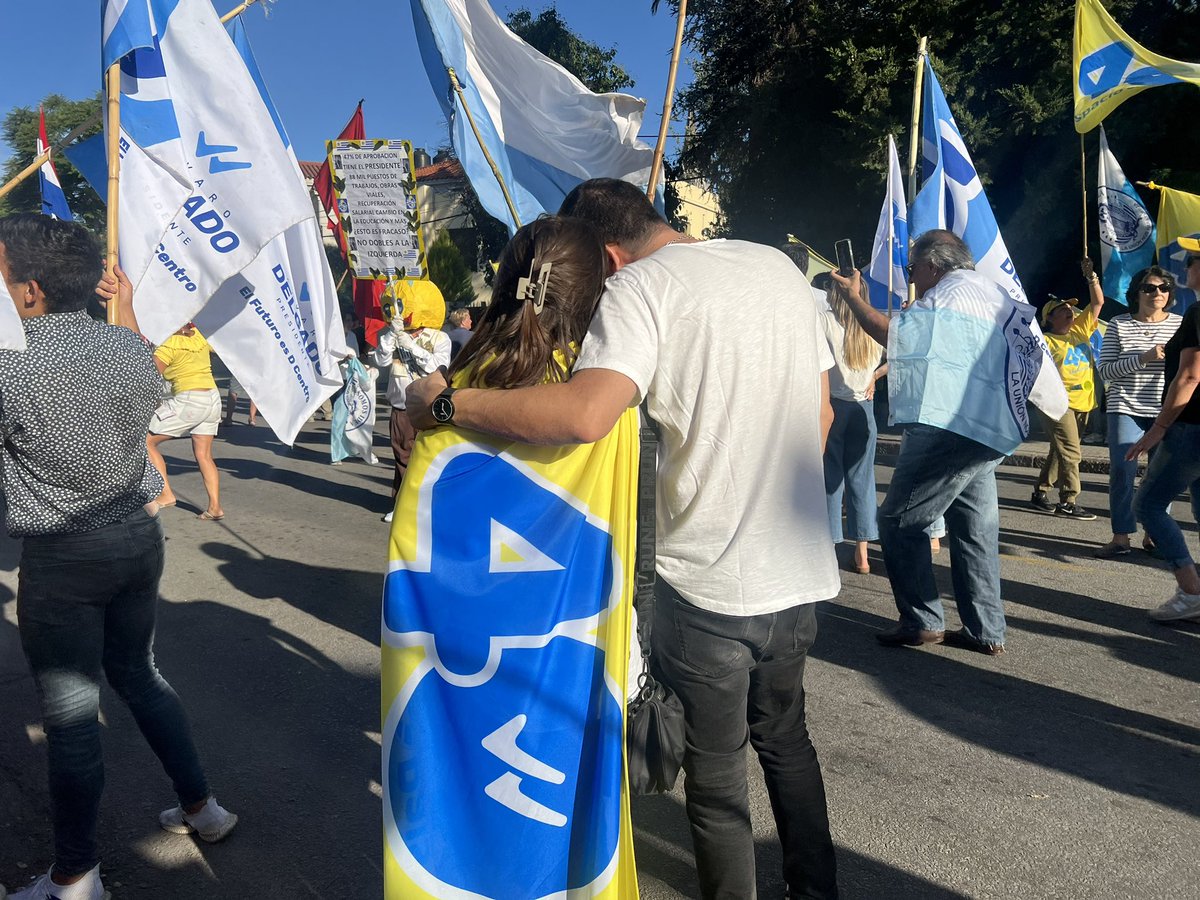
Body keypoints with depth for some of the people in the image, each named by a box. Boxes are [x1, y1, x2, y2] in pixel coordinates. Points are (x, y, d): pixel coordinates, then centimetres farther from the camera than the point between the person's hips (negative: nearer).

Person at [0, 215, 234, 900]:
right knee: (140, 675, 22)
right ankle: (202, 807, 34)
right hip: (139, 539, 6)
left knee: (72, 716, 6)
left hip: (62, 560, -6)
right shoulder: (128, 345, -3)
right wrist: (127, 311, 26)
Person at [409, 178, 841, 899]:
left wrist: (446, 402, -21)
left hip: (710, 583, -7)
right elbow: (820, 417, 13)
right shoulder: (780, 267, 7)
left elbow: (586, 414, -32)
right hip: (803, 573, 7)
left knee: (717, 773, 14)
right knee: (786, 739, 27)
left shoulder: (641, 286, -13)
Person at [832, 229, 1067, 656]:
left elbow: (893, 332, -10)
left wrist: (854, 297, -1)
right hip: (991, 432, 10)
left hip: (949, 427, -10)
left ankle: (922, 622, 0)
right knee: (974, 528, 13)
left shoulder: (952, 291, -7)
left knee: (900, 520, -2)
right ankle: (986, 631, 18)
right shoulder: (992, 293, 21)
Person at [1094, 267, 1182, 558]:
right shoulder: (1119, 325, 2)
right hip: (1126, 408, -2)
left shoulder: (1181, 325, 7)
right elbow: (1105, 370, -4)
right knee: (1122, 470, -7)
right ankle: (1121, 537, 0)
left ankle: (1153, 534, 18)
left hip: (1166, 411, 2)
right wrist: (1143, 358, -16)